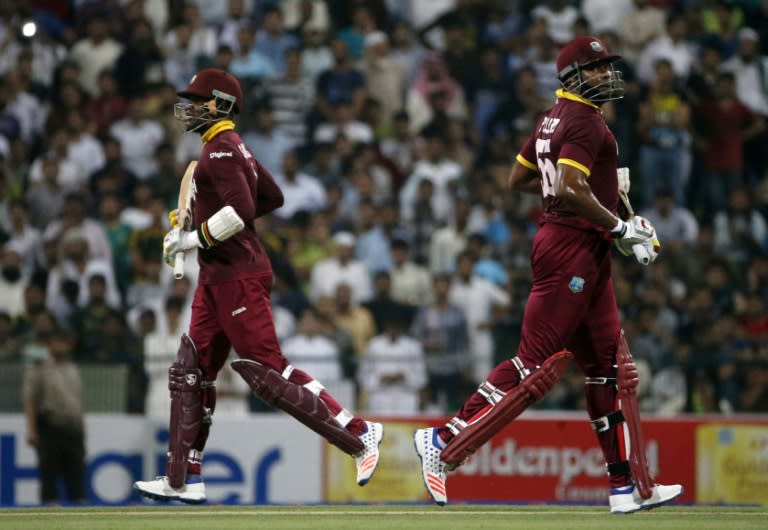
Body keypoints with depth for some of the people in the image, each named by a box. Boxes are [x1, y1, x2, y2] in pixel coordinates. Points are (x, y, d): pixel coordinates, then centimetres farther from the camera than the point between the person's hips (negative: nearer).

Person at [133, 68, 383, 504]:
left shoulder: (220, 150, -14)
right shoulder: (235, 148, 16)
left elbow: (241, 209, -26)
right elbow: (272, 197, 25)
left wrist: (194, 238, -17)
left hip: (238, 275, -11)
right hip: (219, 277, 11)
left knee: (267, 372, -11)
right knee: (190, 373, 9)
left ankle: (360, 434, -7)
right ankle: (184, 480, 11)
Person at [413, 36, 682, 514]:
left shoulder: (553, 118, 15)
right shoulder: (585, 121, -14)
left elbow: (518, 179, 24)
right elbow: (570, 190, -26)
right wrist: (621, 228, -19)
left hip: (587, 258, 11)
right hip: (574, 246, -11)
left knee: (612, 368, 11)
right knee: (536, 363, -10)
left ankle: (630, 487, 12)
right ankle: (445, 442, -6)